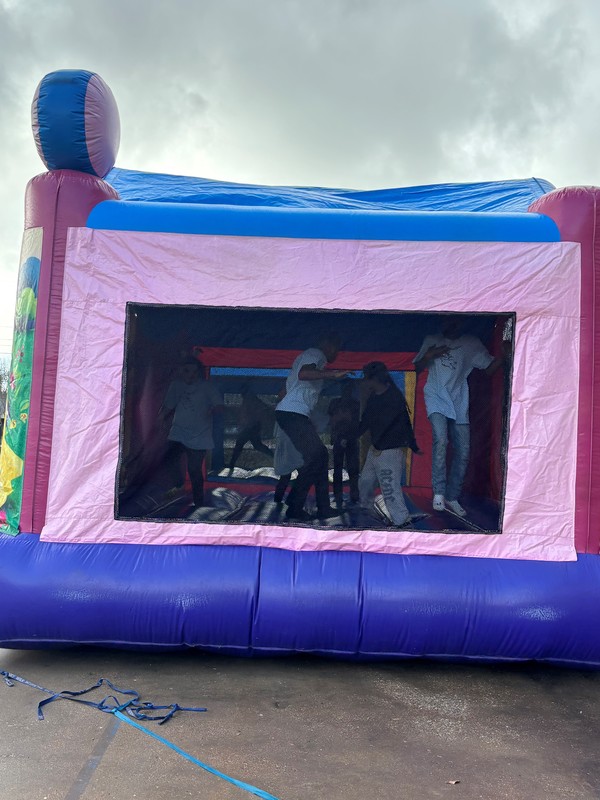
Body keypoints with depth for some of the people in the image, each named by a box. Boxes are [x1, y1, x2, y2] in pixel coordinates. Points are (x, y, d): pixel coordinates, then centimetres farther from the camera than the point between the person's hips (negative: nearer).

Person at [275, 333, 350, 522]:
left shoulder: (309, 354, 26)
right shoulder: (316, 354, -5)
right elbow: (303, 374, -28)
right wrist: (332, 373, -33)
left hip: (291, 413, 11)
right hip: (293, 413, -11)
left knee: (320, 456, 10)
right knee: (315, 457, -11)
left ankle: (323, 508, 11)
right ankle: (294, 507, -7)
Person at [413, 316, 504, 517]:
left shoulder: (472, 344, 9)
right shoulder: (432, 341, 10)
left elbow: (489, 369, 2)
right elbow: (417, 369, 12)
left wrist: (503, 354, -15)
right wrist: (429, 356, -7)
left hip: (459, 404, 2)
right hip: (436, 398, -2)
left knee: (463, 452, -1)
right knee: (441, 439, -26)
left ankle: (452, 498, 14)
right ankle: (439, 492, -19)